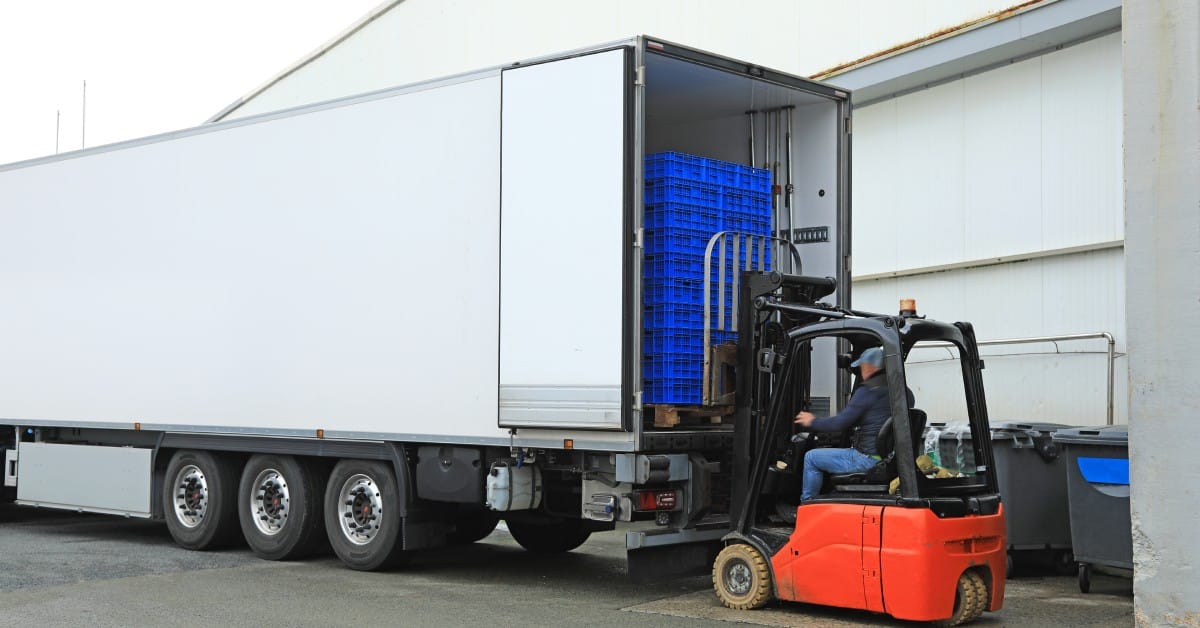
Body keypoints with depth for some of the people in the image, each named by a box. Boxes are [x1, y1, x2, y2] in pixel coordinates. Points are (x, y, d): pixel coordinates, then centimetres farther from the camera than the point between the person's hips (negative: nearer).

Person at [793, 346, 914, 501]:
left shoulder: (868, 391, -14)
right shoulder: (905, 392, 10)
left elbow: (840, 423, -11)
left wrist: (813, 422, 7)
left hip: (871, 459, -9)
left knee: (811, 458, 5)